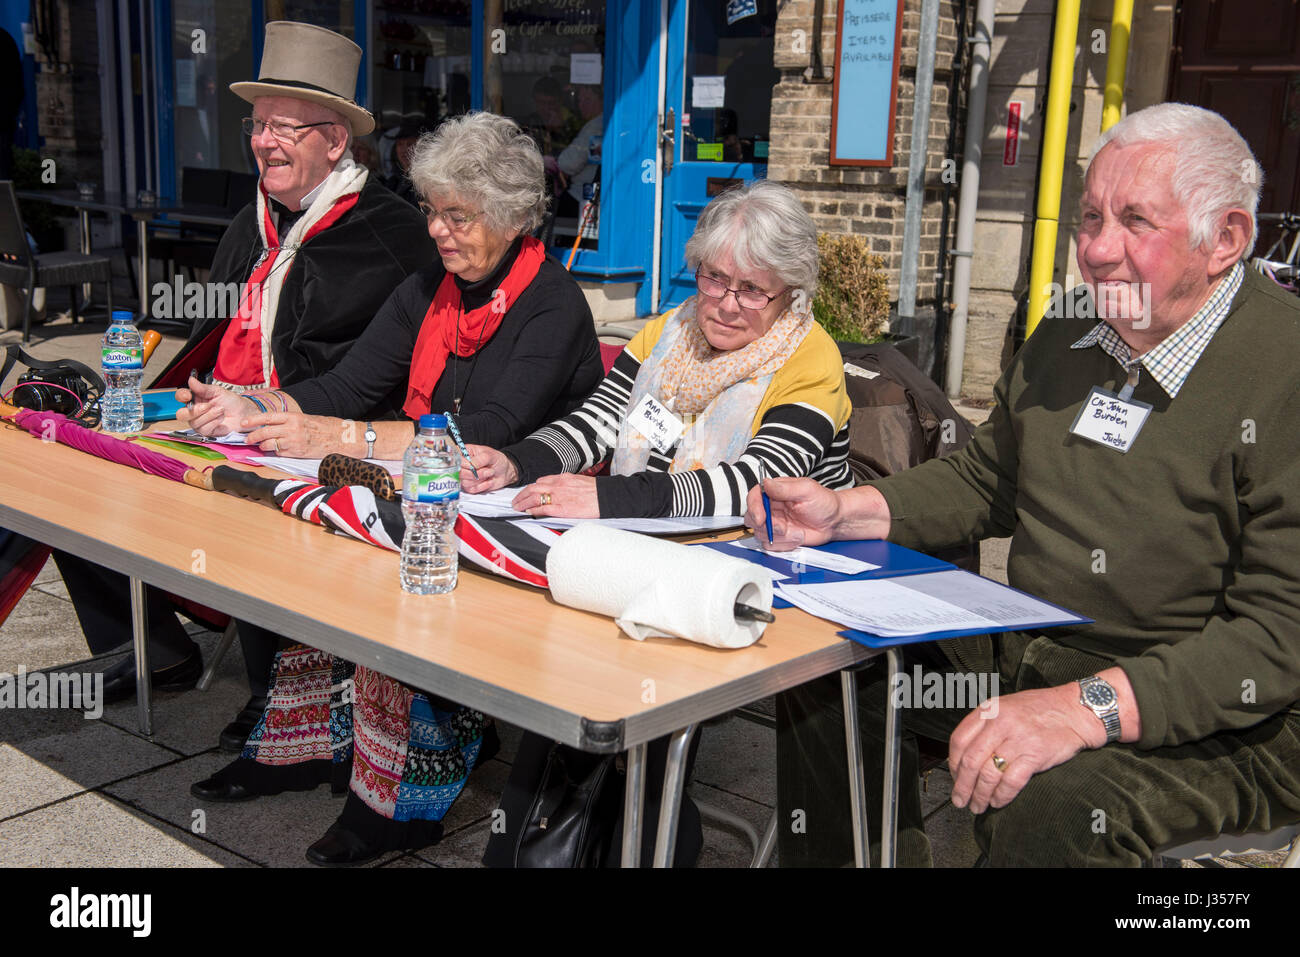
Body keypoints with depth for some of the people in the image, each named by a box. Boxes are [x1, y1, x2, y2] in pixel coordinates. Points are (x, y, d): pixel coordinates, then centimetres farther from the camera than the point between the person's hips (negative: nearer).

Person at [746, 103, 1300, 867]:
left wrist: (1087, 707, -33)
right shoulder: (1063, 345, 7)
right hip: (1027, 657, 8)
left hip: (1221, 730, -7)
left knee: (1050, 810, -36)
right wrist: (843, 511, 4)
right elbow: (984, 482, 20)